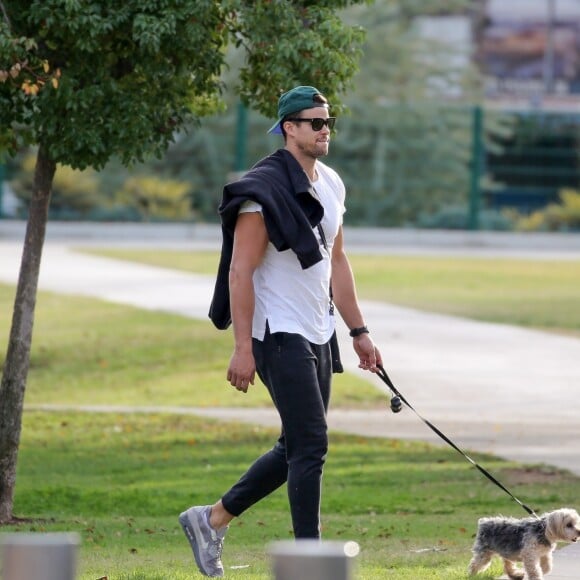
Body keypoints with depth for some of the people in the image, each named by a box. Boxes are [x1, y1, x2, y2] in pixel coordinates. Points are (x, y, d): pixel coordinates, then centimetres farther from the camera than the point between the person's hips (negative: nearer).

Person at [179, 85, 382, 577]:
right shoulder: (264, 189, -14)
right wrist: (243, 348, -21)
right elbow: (240, 270, -17)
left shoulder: (331, 185, 12)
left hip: (319, 336, 9)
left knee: (299, 447, 12)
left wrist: (359, 332, 19)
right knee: (311, 445, -10)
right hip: (280, 334, -9)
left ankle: (212, 520, 23)